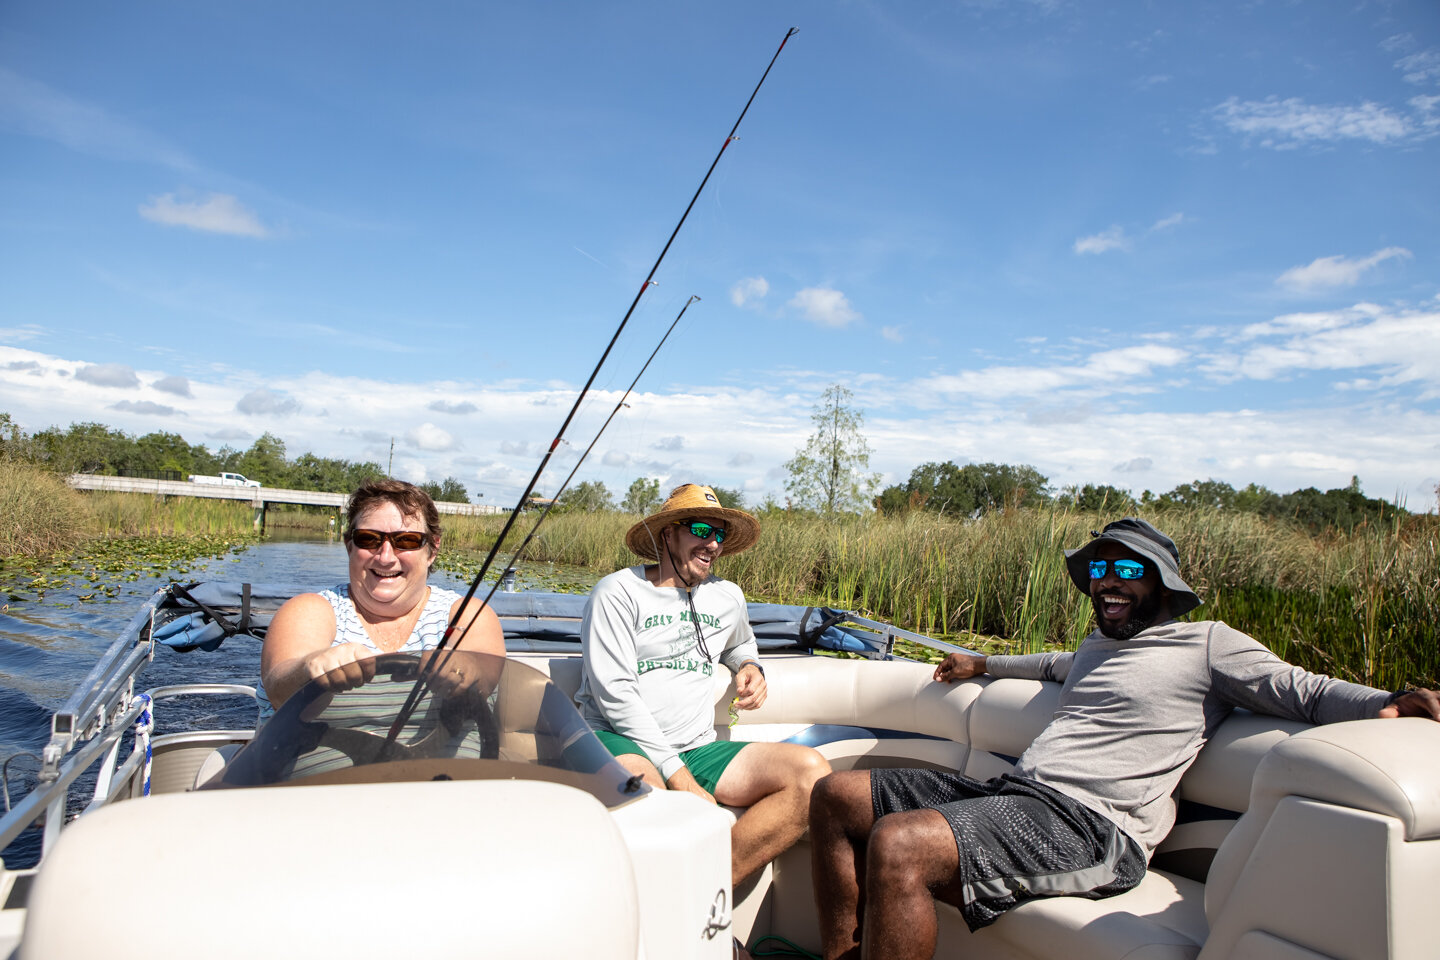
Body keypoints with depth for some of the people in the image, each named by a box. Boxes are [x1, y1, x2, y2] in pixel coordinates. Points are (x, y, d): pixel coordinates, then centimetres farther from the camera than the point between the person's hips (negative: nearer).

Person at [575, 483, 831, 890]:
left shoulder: (728, 597, 18)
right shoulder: (619, 592, -1)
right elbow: (614, 694, -9)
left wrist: (750, 666, 15)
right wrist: (675, 773, -16)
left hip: (697, 749, 6)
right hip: (622, 742, -5)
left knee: (811, 771, -20)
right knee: (639, 786, -43)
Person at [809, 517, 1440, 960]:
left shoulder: (1208, 644, 7)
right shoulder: (1100, 644, 29)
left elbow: (1307, 692, -1)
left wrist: (1389, 702, -21)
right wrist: (985, 663, 61)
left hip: (1093, 825, -9)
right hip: (1013, 791, 9)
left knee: (899, 845, -35)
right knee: (837, 797, -1)